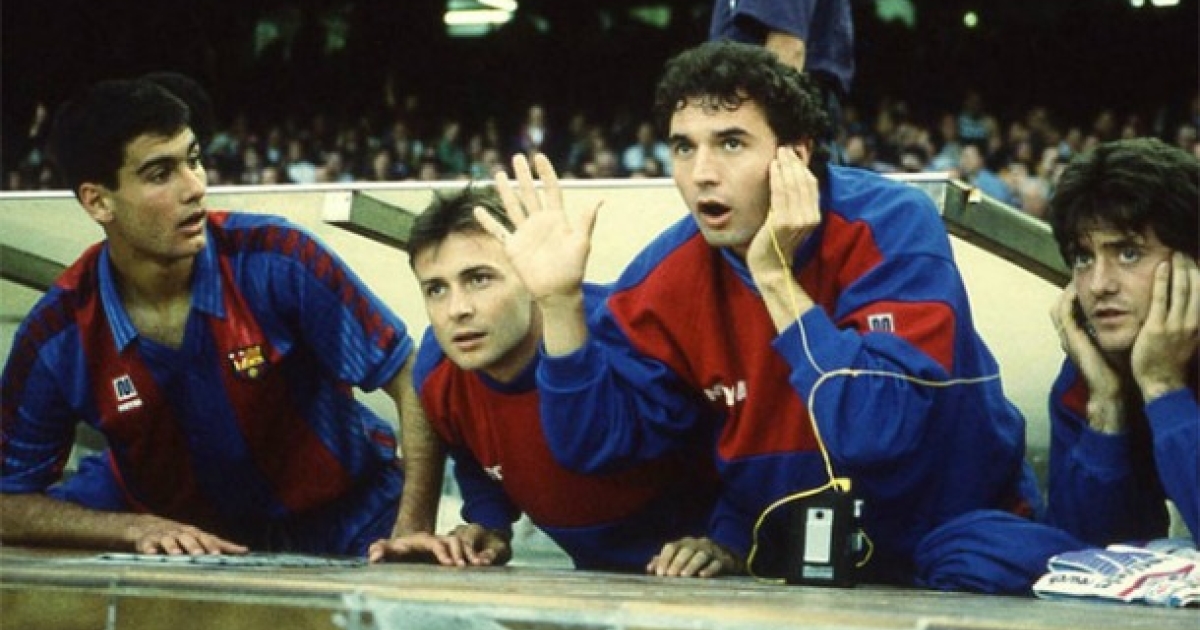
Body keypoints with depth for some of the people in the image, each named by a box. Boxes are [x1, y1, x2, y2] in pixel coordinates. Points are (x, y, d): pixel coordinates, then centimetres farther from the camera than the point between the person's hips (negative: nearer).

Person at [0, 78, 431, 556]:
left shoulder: (274, 258, -20)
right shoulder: (55, 335, -15)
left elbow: (412, 380, -16)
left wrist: (415, 526, -29)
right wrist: (138, 530, -25)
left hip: (343, 524, -2)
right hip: (183, 535, 2)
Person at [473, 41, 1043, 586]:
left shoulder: (890, 227, -19)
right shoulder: (671, 273, -5)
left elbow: (882, 432, -29)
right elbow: (599, 438, -2)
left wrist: (775, 277, -28)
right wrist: (560, 300, -14)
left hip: (953, 544, -2)